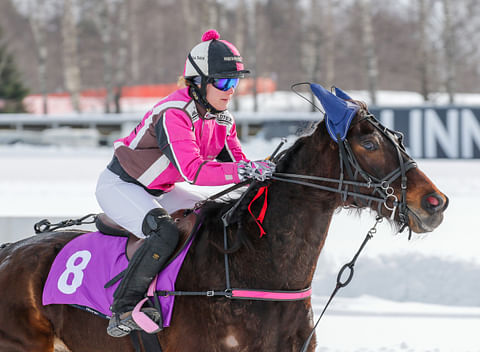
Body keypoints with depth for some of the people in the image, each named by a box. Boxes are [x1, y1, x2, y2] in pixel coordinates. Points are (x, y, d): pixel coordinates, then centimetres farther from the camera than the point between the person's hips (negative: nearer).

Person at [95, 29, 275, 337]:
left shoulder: (222, 119, -2)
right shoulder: (173, 115, -30)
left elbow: (236, 161, -1)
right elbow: (193, 171, -39)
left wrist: (268, 171, -21)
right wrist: (246, 171, -47)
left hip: (160, 190, 9)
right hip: (120, 186, -9)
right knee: (165, 233, -32)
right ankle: (123, 310, -24)